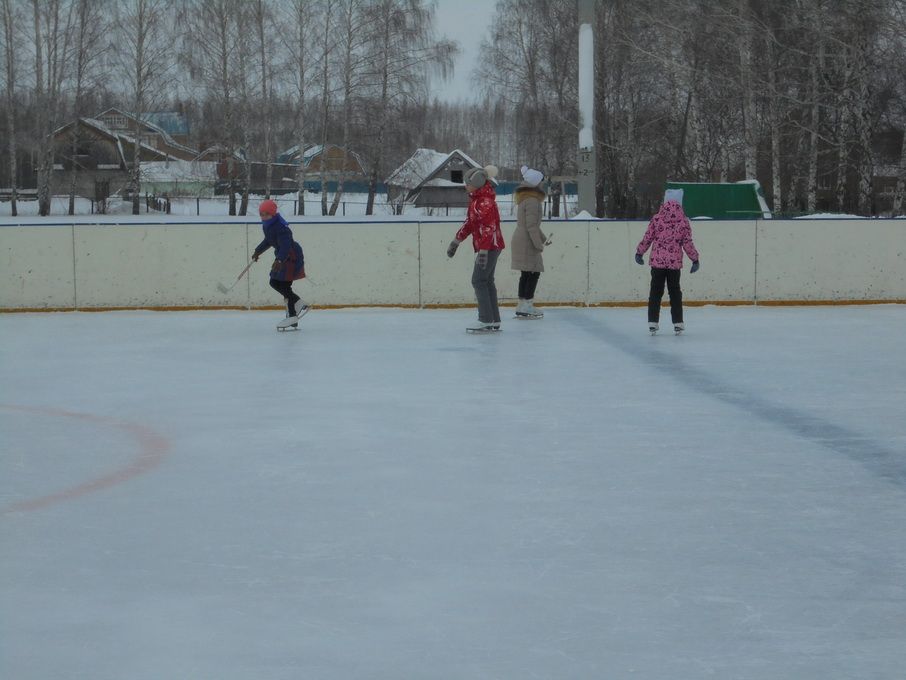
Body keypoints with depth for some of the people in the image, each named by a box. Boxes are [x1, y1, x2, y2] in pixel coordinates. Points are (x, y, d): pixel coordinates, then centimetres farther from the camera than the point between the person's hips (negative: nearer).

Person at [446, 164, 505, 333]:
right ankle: (494, 321, 16)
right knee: (487, 282, 12)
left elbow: (488, 227, -26)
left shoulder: (485, 202, -20)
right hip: (488, 246, 10)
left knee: (479, 281, -11)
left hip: (489, 246, -10)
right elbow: (470, 222, 21)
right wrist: (457, 241, 23)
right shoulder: (475, 198, 12)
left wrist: (483, 251, -30)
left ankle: (486, 322, -11)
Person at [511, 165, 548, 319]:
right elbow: (531, 225, -21)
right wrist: (539, 244, -17)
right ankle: (526, 306, -9)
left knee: (526, 274, 13)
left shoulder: (525, 199, 15)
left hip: (520, 241, 10)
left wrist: (543, 238, 29)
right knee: (534, 273, -7)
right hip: (527, 242, -10)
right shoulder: (532, 201, -17)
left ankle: (522, 306, 17)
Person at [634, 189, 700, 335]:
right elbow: (687, 243, -3)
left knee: (655, 291, 7)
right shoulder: (683, 221, -5)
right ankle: (678, 323, 11)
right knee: (675, 292, 11)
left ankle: (652, 323, 5)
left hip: (657, 261, 0)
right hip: (674, 262, 0)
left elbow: (647, 238, 1)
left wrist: (639, 252, 15)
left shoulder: (656, 219, -4)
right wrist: (695, 259, 8)